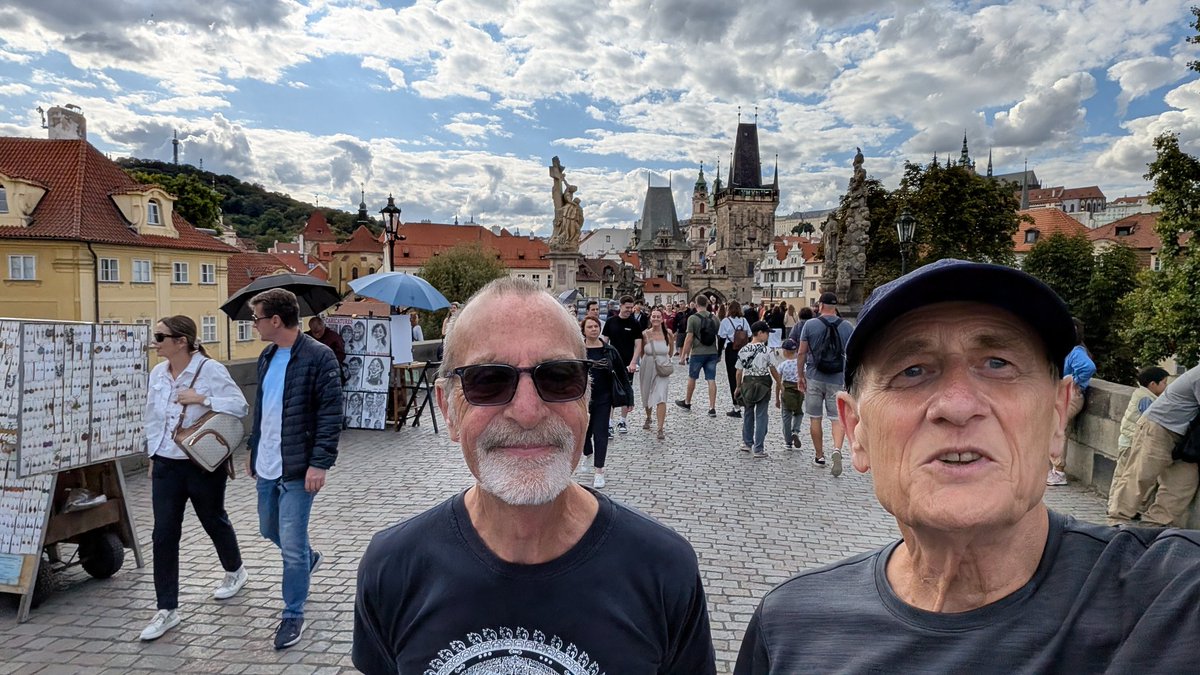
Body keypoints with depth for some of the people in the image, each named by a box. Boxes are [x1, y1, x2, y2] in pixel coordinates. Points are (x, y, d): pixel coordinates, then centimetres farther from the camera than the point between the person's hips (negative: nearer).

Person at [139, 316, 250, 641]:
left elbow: (240, 406, -18)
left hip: (204, 465, -5)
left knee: (213, 520, 15)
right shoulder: (157, 373, 4)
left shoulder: (211, 370, -15)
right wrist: (153, 454, 13)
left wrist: (202, 399, -28)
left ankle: (235, 571, 43)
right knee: (163, 535, 1)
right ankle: (167, 610, 9)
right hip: (166, 465, 5)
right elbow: (151, 418, 14)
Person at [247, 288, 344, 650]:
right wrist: (253, 450, 20)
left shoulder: (318, 356, -16)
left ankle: (293, 615, 15)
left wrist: (319, 463, -21)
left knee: (291, 545, -2)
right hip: (266, 466, 8)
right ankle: (308, 558, 50)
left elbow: (331, 414, -18)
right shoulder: (267, 357, 9)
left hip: (297, 469, -8)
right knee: (270, 530, 22)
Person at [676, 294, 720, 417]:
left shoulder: (693, 318, -10)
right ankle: (712, 408, -1)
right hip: (712, 353, 3)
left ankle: (687, 402, 30)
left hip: (697, 353, -3)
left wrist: (685, 354, -5)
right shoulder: (714, 318, 4)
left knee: (692, 378, 14)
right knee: (711, 380, 2)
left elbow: (689, 338, -13)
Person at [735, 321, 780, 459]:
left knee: (748, 413, 19)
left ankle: (747, 443, 29)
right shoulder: (765, 350, -11)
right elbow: (773, 370, -6)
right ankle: (758, 449, 2)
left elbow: (739, 371, 4)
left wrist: (739, 387, 15)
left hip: (747, 383, 4)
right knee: (761, 416, 2)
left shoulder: (743, 350, 0)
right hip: (763, 384, -4)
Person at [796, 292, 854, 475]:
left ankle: (819, 456, 19)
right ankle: (837, 449, -20)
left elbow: (801, 353, -3)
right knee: (838, 418, 3)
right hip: (838, 380, 1)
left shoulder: (810, 325, -4)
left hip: (814, 378, 0)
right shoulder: (846, 326, 0)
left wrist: (800, 375, 8)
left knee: (815, 418, 10)